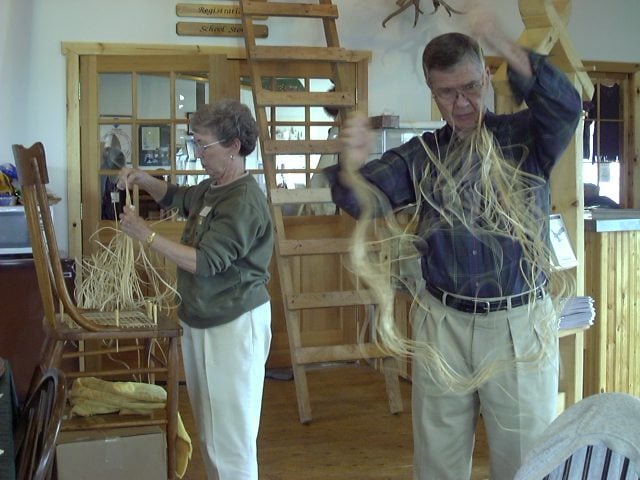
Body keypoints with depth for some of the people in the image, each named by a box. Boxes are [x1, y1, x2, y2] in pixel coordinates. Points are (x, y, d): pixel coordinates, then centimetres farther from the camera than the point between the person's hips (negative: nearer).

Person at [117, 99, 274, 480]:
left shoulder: (244, 200, -20)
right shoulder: (213, 188, 9)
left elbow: (206, 262, -24)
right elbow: (176, 197, 29)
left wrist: (146, 235, -19)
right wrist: (142, 179, 10)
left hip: (234, 325, -10)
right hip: (201, 320, 10)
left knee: (230, 435, -3)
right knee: (209, 432, 19)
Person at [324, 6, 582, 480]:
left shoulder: (525, 138, -1)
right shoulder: (422, 154, 4)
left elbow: (565, 107, -21)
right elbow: (365, 198, -7)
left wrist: (503, 44, -33)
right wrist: (352, 164, -31)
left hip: (520, 326, -2)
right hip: (442, 325, 2)